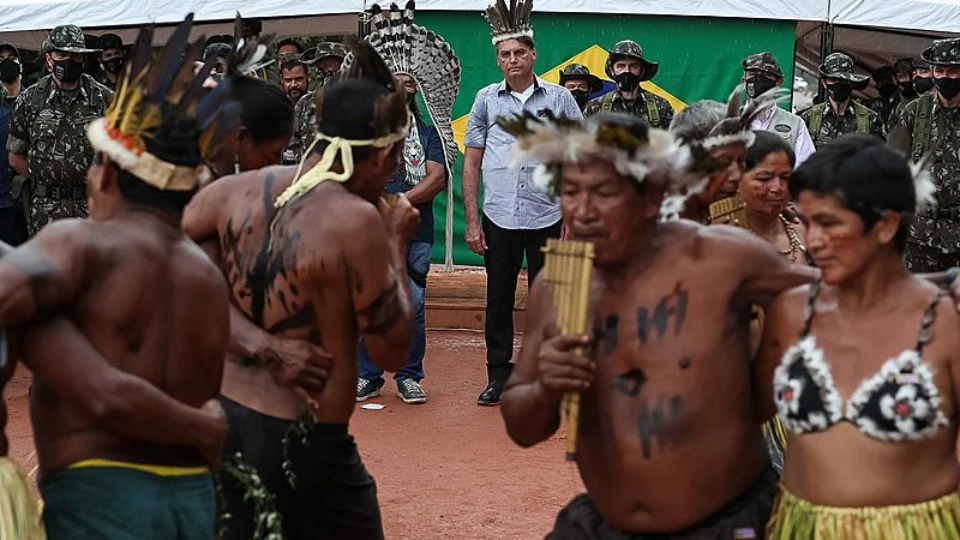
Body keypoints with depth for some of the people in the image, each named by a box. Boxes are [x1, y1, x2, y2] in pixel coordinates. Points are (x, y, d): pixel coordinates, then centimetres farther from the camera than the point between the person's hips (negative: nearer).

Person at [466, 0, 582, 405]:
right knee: (498, 299, 8)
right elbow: (471, 163, 8)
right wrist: (471, 222, 2)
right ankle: (499, 375, 18)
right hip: (498, 219, 1)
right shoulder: (486, 99, 6)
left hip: (547, 219, -1)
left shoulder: (559, 99, 2)